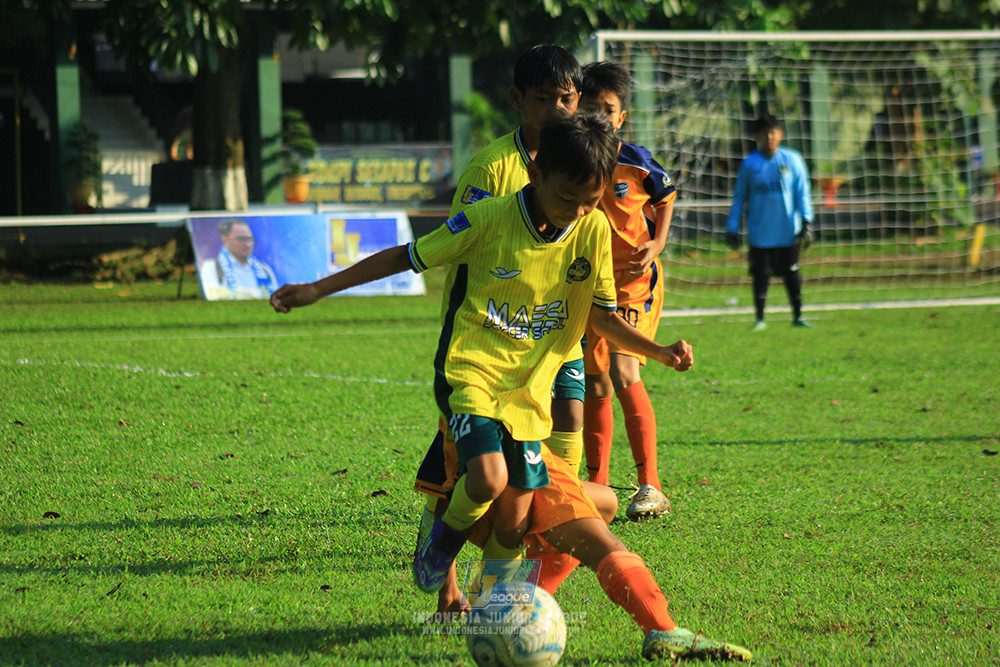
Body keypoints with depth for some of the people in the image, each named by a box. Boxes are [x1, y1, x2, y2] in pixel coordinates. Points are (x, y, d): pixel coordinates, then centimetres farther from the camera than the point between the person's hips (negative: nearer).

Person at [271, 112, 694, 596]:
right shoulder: (490, 219, -13)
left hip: (529, 389, 4)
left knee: (512, 528, -1)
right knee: (487, 479, -28)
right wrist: (316, 290, -4)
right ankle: (447, 534, 5)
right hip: (470, 370, -4)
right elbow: (406, 257, -3)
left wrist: (660, 352, -8)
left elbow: (601, 316, 9)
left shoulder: (594, 230, -1)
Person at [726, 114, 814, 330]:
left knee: (792, 274, 5)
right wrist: (732, 229, 5)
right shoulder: (749, 164, 2)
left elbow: (802, 192, 4)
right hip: (760, 233, 0)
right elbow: (739, 198, 8)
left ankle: (797, 316, 15)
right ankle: (759, 318, 10)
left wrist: (806, 223, -3)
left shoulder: (792, 160, 2)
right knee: (760, 275, 1)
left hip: (788, 231, 0)